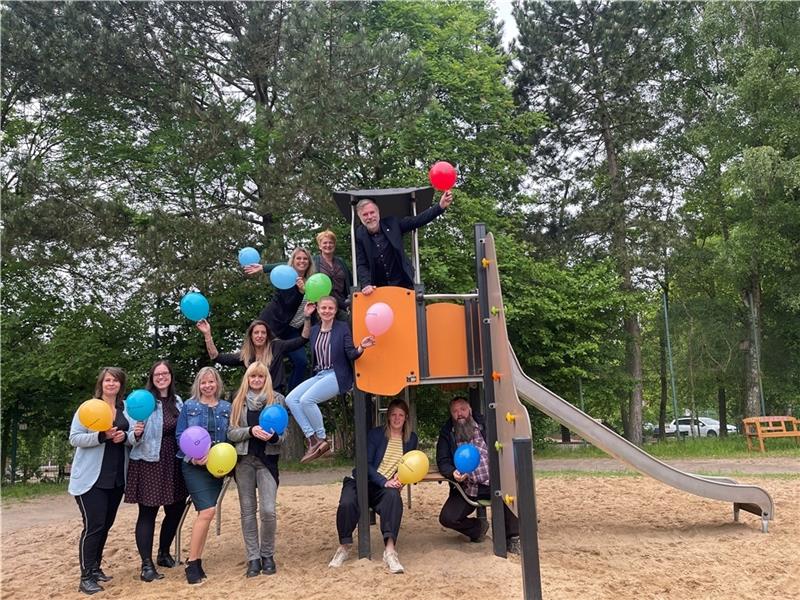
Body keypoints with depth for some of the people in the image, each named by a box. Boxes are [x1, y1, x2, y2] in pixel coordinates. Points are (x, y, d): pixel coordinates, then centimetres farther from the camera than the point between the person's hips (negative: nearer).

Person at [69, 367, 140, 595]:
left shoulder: (127, 410, 9)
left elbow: (131, 441, 7)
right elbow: (74, 438, -10)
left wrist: (128, 435, -17)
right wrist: (101, 436, -23)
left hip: (116, 478, 5)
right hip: (91, 478, -5)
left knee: (106, 525, 12)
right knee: (93, 525, -8)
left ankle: (95, 568, 26)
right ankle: (86, 577, 0)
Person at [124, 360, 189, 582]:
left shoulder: (177, 402, 10)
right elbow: (134, 436, -11)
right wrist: (136, 433, -32)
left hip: (173, 464, 6)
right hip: (149, 463, -6)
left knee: (175, 510, 13)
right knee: (148, 513, 0)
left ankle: (164, 553, 33)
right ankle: (146, 564, 7)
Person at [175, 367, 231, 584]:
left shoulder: (226, 408, 9)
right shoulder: (189, 406, 2)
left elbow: (230, 436, 10)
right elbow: (179, 435, -1)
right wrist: (194, 456, -15)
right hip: (194, 466, -4)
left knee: (205, 512, 8)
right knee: (207, 511, -15)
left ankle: (196, 560, 19)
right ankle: (192, 563, -4)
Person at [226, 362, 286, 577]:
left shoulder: (277, 399, 3)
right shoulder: (239, 401, 9)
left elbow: (284, 433, 1)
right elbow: (231, 433, 2)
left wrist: (273, 436, -21)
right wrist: (251, 431, -15)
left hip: (267, 459, -2)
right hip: (244, 460, 2)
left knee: (268, 510, -10)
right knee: (247, 510, 6)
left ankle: (267, 555, 10)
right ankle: (253, 558, 15)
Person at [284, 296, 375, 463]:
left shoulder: (343, 327, 0)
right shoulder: (314, 330, 13)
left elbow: (350, 355, -7)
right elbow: (313, 357, 12)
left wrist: (361, 348, -27)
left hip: (337, 376, -6)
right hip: (318, 375, 6)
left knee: (307, 399, -25)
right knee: (290, 399, -13)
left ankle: (321, 440, -8)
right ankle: (312, 438, -14)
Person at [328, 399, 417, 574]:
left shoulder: (411, 438, 9)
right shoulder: (375, 434, -1)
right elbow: (367, 463, -7)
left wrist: (400, 477, -10)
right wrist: (384, 481, -22)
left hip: (386, 486, 1)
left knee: (393, 496, -36)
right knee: (347, 503, -33)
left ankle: (389, 549, -45)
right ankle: (344, 546, -6)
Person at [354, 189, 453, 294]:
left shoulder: (392, 223, -4)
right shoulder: (359, 236, -4)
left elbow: (418, 220, -5)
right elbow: (361, 265, -3)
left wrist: (440, 206, -17)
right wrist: (366, 285, -19)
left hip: (402, 283, 1)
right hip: (377, 289, 0)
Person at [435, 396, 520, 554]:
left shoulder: (485, 425, 7)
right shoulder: (446, 434, 10)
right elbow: (442, 461, 3)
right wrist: (453, 473, -19)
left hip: (493, 482, -2)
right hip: (466, 488, 2)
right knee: (447, 518, -15)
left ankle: (512, 537, -11)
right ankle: (478, 527, 17)